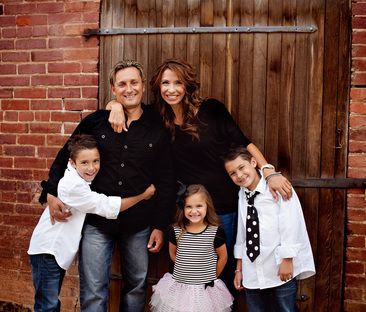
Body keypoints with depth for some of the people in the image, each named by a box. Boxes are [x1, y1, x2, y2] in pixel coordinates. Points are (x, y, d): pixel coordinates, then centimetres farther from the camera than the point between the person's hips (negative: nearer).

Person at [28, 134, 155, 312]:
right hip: (47, 250, -9)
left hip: (59, 249, 9)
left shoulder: (82, 179, -1)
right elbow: (108, 207, -24)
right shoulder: (72, 186, -26)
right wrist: (143, 195, -17)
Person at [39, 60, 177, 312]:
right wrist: (51, 192, -5)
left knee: (137, 286, 16)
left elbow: (167, 181, 3)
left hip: (139, 224, 1)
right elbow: (65, 157, 8)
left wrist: (160, 225, 0)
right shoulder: (96, 121, 1)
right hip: (96, 221, 0)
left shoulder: (158, 130, 0)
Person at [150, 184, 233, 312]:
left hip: (206, 289, -1)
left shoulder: (215, 232, -11)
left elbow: (223, 257, 3)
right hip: (179, 287, 1)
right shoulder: (176, 231, -6)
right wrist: (183, 269, 9)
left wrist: (212, 277, 9)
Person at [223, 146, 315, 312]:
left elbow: (290, 224, -13)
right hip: (252, 273, 5)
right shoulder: (242, 194, 6)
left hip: (281, 269, -5)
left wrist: (287, 260, -13)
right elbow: (241, 232, 10)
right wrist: (239, 268, 14)